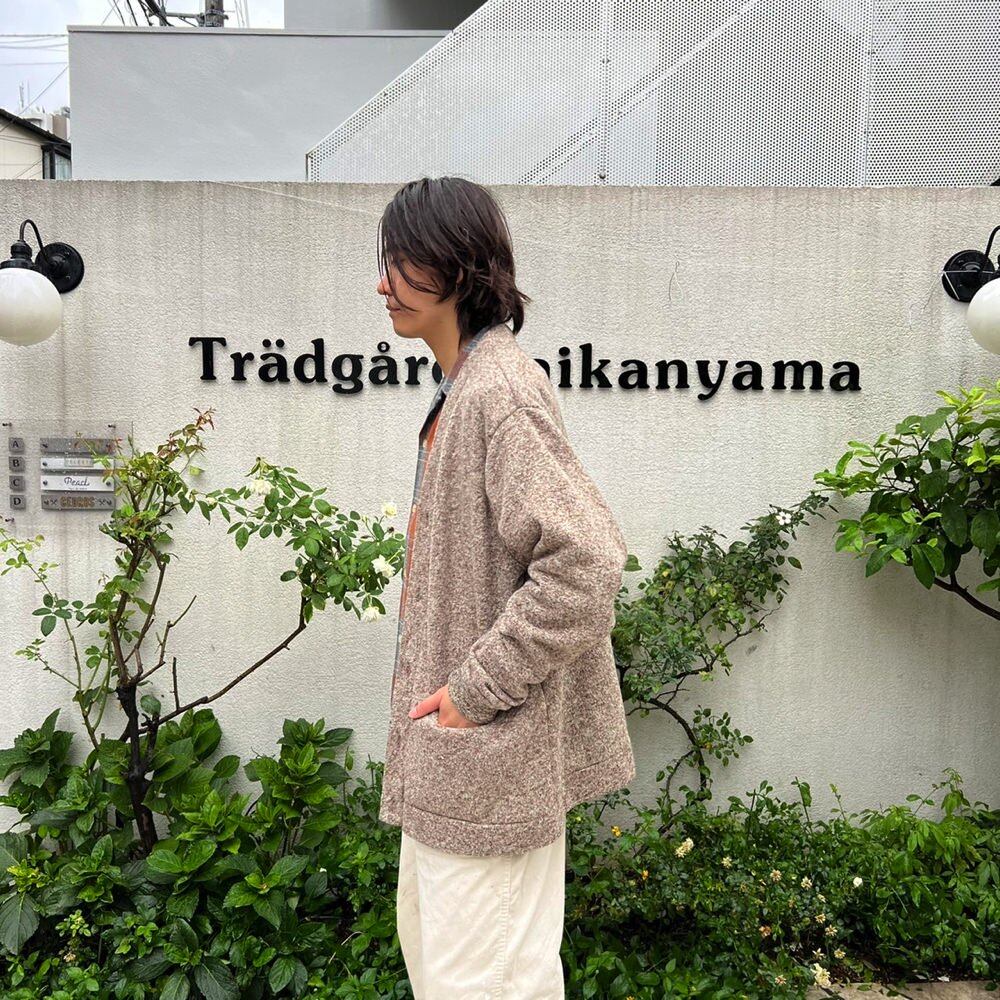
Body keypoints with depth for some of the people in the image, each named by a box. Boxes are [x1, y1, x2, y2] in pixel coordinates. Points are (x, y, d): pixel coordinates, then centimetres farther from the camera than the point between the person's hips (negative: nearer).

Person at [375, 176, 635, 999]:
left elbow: (587, 562, -30)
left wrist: (476, 690, -22)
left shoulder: (497, 391, -22)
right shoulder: (462, 386, 9)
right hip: (449, 746, 10)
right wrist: (437, 682, 13)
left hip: (489, 748, -10)